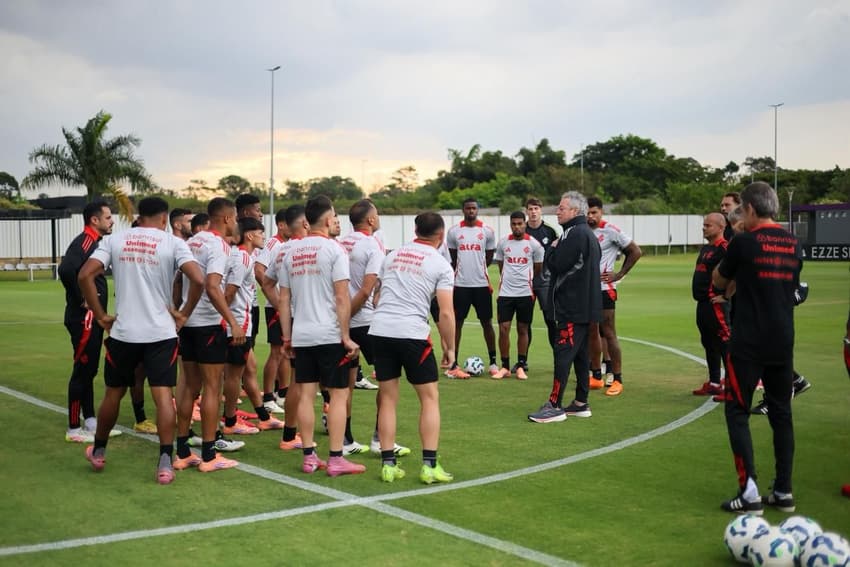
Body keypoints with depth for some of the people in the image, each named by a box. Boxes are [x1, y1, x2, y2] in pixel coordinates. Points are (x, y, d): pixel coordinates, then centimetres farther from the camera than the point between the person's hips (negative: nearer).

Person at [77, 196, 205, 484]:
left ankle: (98, 451, 33)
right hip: (161, 333, -2)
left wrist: (101, 316, 2)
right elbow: (198, 280, -16)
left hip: (123, 332, 2)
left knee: (113, 393, 17)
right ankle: (165, 462, -4)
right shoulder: (173, 243, -3)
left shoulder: (115, 240, 4)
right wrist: (184, 313, -3)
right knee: (163, 395, -1)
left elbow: (85, 275, -5)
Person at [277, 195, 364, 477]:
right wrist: (346, 337, -10)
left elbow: (283, 299, 11)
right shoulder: (333, 249, -7)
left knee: (306, 393, 9)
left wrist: (287, 338, 16)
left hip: (301, 335, 6)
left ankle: (309, 457, 12)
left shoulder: (292, 252, 10)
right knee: (339, 394, 1)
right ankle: (336, 459, 1)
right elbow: (342, 298, -13)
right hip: (329, 334, -6)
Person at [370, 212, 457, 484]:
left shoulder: (392, 255, 16)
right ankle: (429, 465, 6)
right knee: (430, 397, 9)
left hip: (379, 330, 5)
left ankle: (388, 465, 13)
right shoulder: (441, 265, 1)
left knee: (387, 398, 12)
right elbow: (446, 313, -5)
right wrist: (450, 348, 6)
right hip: (412, 334, -4)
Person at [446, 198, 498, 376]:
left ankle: (493, 362, 14)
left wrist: (477, 269, 10)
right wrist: (461, 271, 10)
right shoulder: (454, 231, 3)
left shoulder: (487, 231, 1)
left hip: (481, 284, 0)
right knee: (457, 322, 4)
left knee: (487, 323, 5)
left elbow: (489, 257, 11)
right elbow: (452, 259, 12)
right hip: (460, 285, 0)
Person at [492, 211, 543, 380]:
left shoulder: (534, 244, -2)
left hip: (525, 293, -1)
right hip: (505, 293, 1)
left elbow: (538, 268, 9)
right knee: (503, 329, -3)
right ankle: (505, 367, 6)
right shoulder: (503, 242, 4)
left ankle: (521, 366, 16)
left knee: (523, 330, 7)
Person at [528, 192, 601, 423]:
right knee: (580, 353, 13)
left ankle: (555, 405, -8)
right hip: (585, 306, 10)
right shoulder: (588, 234, 17)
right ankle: (581, 403, 18)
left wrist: (553, 249, -1)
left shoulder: (575, 233, -15)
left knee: (563, 353, -9)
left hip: (572, 307, -10)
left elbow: (555, 264, -20)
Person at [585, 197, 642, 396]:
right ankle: (596, 377, 18)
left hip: (604, 288, -6)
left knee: (609, 333, -6)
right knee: (592, 333, 10)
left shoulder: (610, 231, -9)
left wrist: (619, 274, -8)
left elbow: (635, 252, -5)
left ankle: (617, 380, -1)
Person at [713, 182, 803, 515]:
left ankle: (749, 493, -2)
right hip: (783, 344, 6)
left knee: (737, 413, 2)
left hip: (748, 344, -6)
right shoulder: (793, 245, 7)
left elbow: (718, 282, 5)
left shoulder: (744, 242, -11)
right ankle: (784, 492, 16)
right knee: (781, 414, 12)